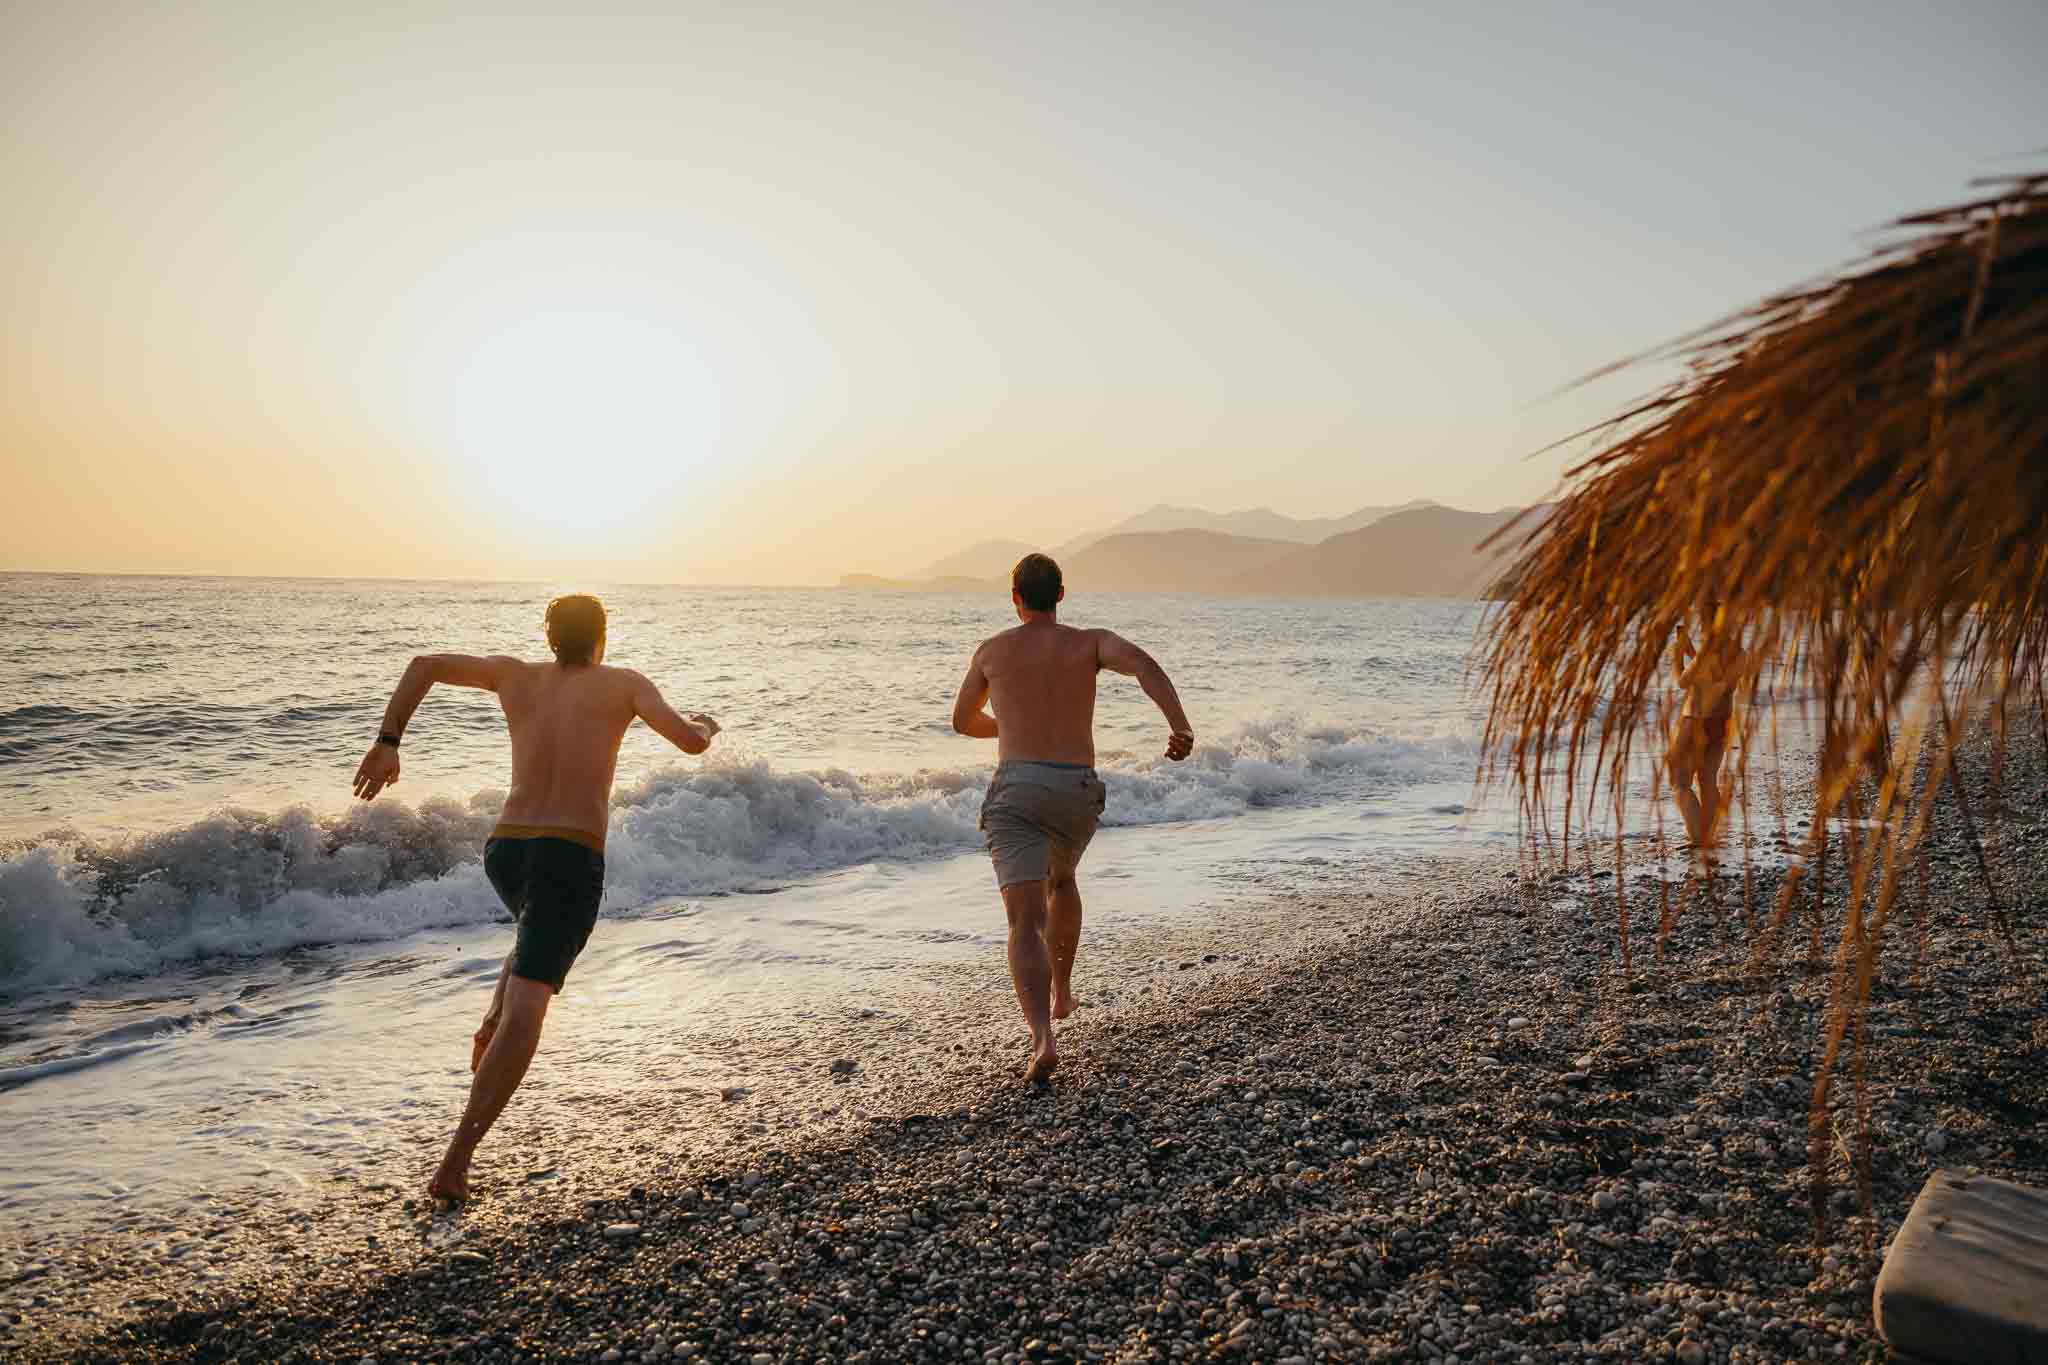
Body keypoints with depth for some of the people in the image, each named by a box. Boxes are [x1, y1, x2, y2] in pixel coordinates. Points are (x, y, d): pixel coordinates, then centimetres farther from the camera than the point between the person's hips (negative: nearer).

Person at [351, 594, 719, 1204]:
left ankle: (492, 1027, 18)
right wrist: (706, 725, 17)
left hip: (504, 850, 5)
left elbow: (423, 664, 13)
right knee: (527, 1008, -11)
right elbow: (689, 741, -7)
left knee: (540, 933, 39)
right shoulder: (623, 683, 5)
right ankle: (455, 1160, -22)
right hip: (571, 859, -5)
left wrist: (387, 743, 12)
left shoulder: (516, 674, 15)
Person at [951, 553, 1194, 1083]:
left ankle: (1043, 1038, -30)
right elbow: (1143, 664, -11)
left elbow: (963, 720, 30)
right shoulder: (1091, 641, 13)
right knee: (1060, 880, 33)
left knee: (1027, 924, -10)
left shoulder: (991, 650, 15)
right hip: (1077, 794, 2)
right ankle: (1062, 991, 42)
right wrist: (1180, 725, -24)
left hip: (1017, 790, -2)